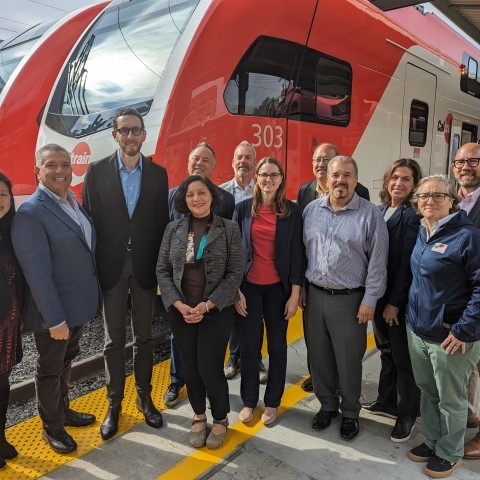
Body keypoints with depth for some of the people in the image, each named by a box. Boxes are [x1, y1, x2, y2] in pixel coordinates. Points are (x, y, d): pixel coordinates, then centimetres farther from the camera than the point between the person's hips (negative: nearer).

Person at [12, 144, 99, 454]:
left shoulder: (73, 203, 4)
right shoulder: (30, 213, -20)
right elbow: (38, 274, -23)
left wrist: (90, 301, 9)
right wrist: (55, 320, -21)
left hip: (80, 306, 7)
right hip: (54, 313, -7)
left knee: (66, 362, 25)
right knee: (50, 370, 14)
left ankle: (63, 411, 46)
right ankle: (52, 428, 34)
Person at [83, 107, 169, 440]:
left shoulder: (158, 173, 3)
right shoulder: (97, 171, 0)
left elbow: (162, 223, 3)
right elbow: (90, 220, -2)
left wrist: (162, 266, -1)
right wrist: (93, 267, -7)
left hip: (145, 266, 1)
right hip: (111, 267, -1)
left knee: (144, 337, 13)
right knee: (114, 339, 10)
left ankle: (145, 397, 30)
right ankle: (114, 404, 25)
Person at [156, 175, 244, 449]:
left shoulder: (229, 229, -5)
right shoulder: (174, 229, 2)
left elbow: (235, 273, -7)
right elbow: (163, 270, 3)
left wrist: (207, 305, -15)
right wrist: (178, 304, -10)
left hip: (216, 310, -2)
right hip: (180, 311, 3)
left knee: (210, 367, -2)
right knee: (191, 367, 11)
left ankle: (221, 419, 25)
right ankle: (199, 417, 35)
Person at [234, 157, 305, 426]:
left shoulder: (292, 211, -1)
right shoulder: (244, 209, 1)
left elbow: (297, 254, -1)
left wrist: (295, 294, -6)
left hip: (278, 287, 0)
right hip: (249, 286, 1)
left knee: (277, 345, 10)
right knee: (249, 345, 6)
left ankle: (272, 401, 27)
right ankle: (249, 400, 25)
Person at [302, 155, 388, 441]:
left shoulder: (370, 214, -8)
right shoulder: (311, 210, 3)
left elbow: (378, 261, -8)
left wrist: (369, 301, -10)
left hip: (349, 299, -3)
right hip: (315, 295, 4)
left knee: (348, 360, 9)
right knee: (319, 356, 15)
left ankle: (350, 412, 31)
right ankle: (327, 404, 36)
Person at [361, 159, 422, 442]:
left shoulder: (414, 216, -14)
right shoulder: (378, 211, 6)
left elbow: (408, 263, -16)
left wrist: (395, 302, -16)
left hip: (401, 298, -6)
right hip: (379, 293, 6)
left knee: (403, 357, 8)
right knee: (386, 351, 19)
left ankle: (407, 414, 25)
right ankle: (387, 402, 36)